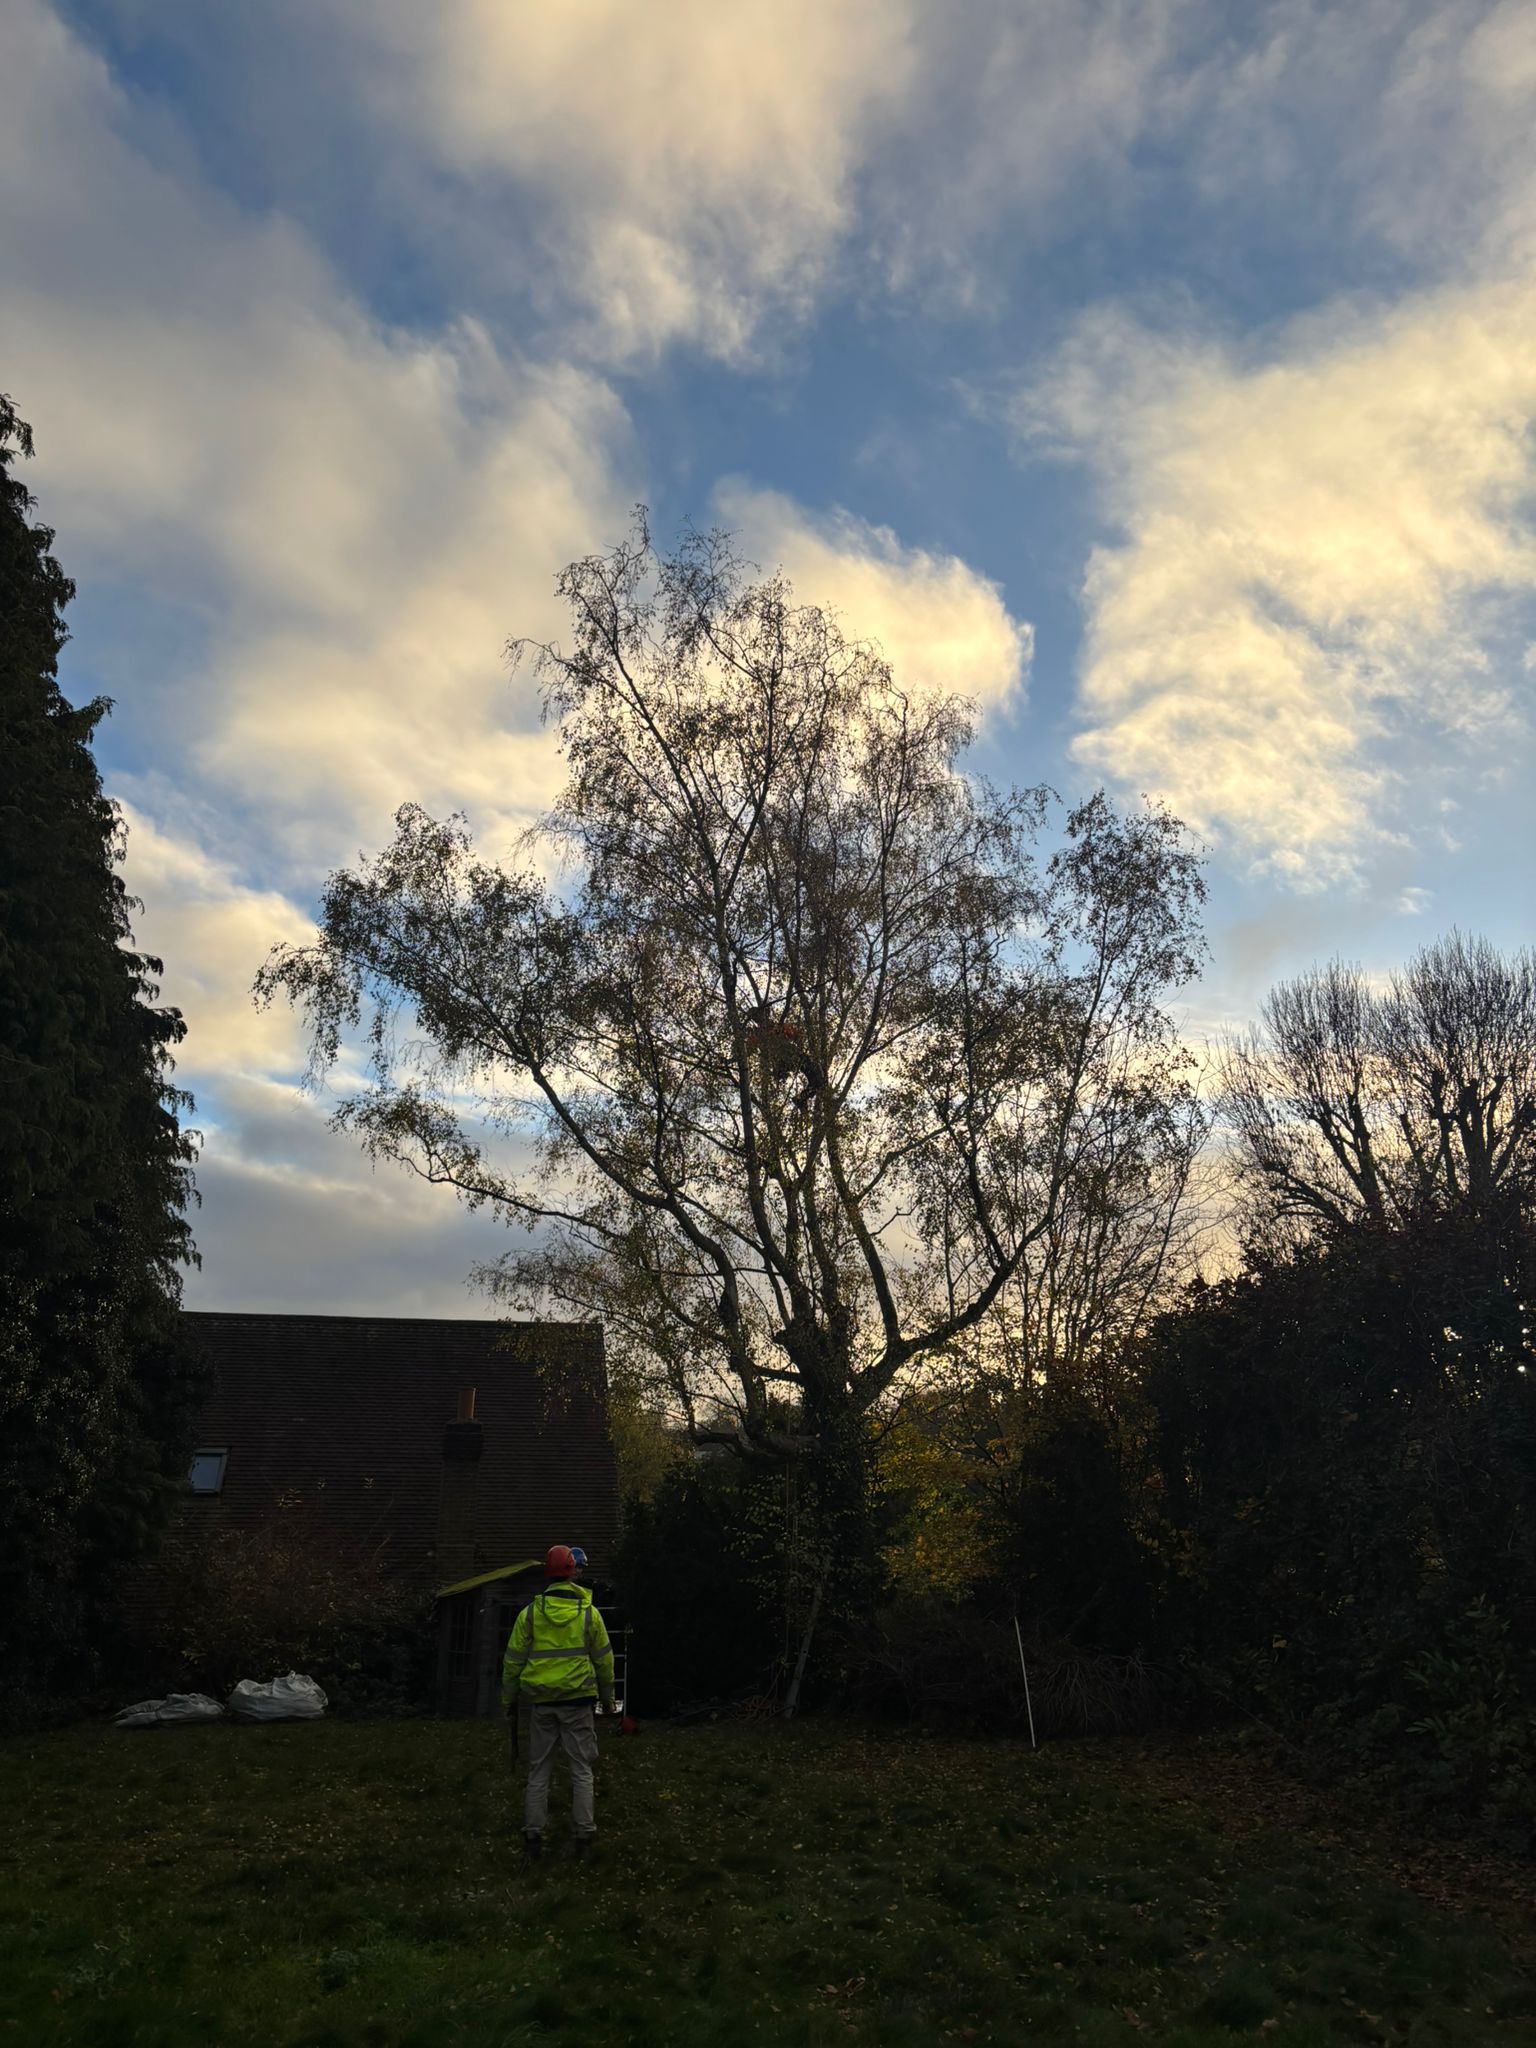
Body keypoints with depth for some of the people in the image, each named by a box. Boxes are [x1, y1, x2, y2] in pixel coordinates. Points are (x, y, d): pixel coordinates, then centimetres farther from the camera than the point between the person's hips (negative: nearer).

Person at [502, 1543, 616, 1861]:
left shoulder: (529, 1613, -3)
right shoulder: (589, 1613, -4)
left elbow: (513, 1660, 1)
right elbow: (603, 1659, 4)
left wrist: (509, 1699, 13)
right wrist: (607, 1697, 17)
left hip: (540, 1701, 1)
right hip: (577, 1700, -1)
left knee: (539, 1770, 11)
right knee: (581, 1770, 8)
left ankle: (533, 1837, 9)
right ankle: (584, 1837, 7)